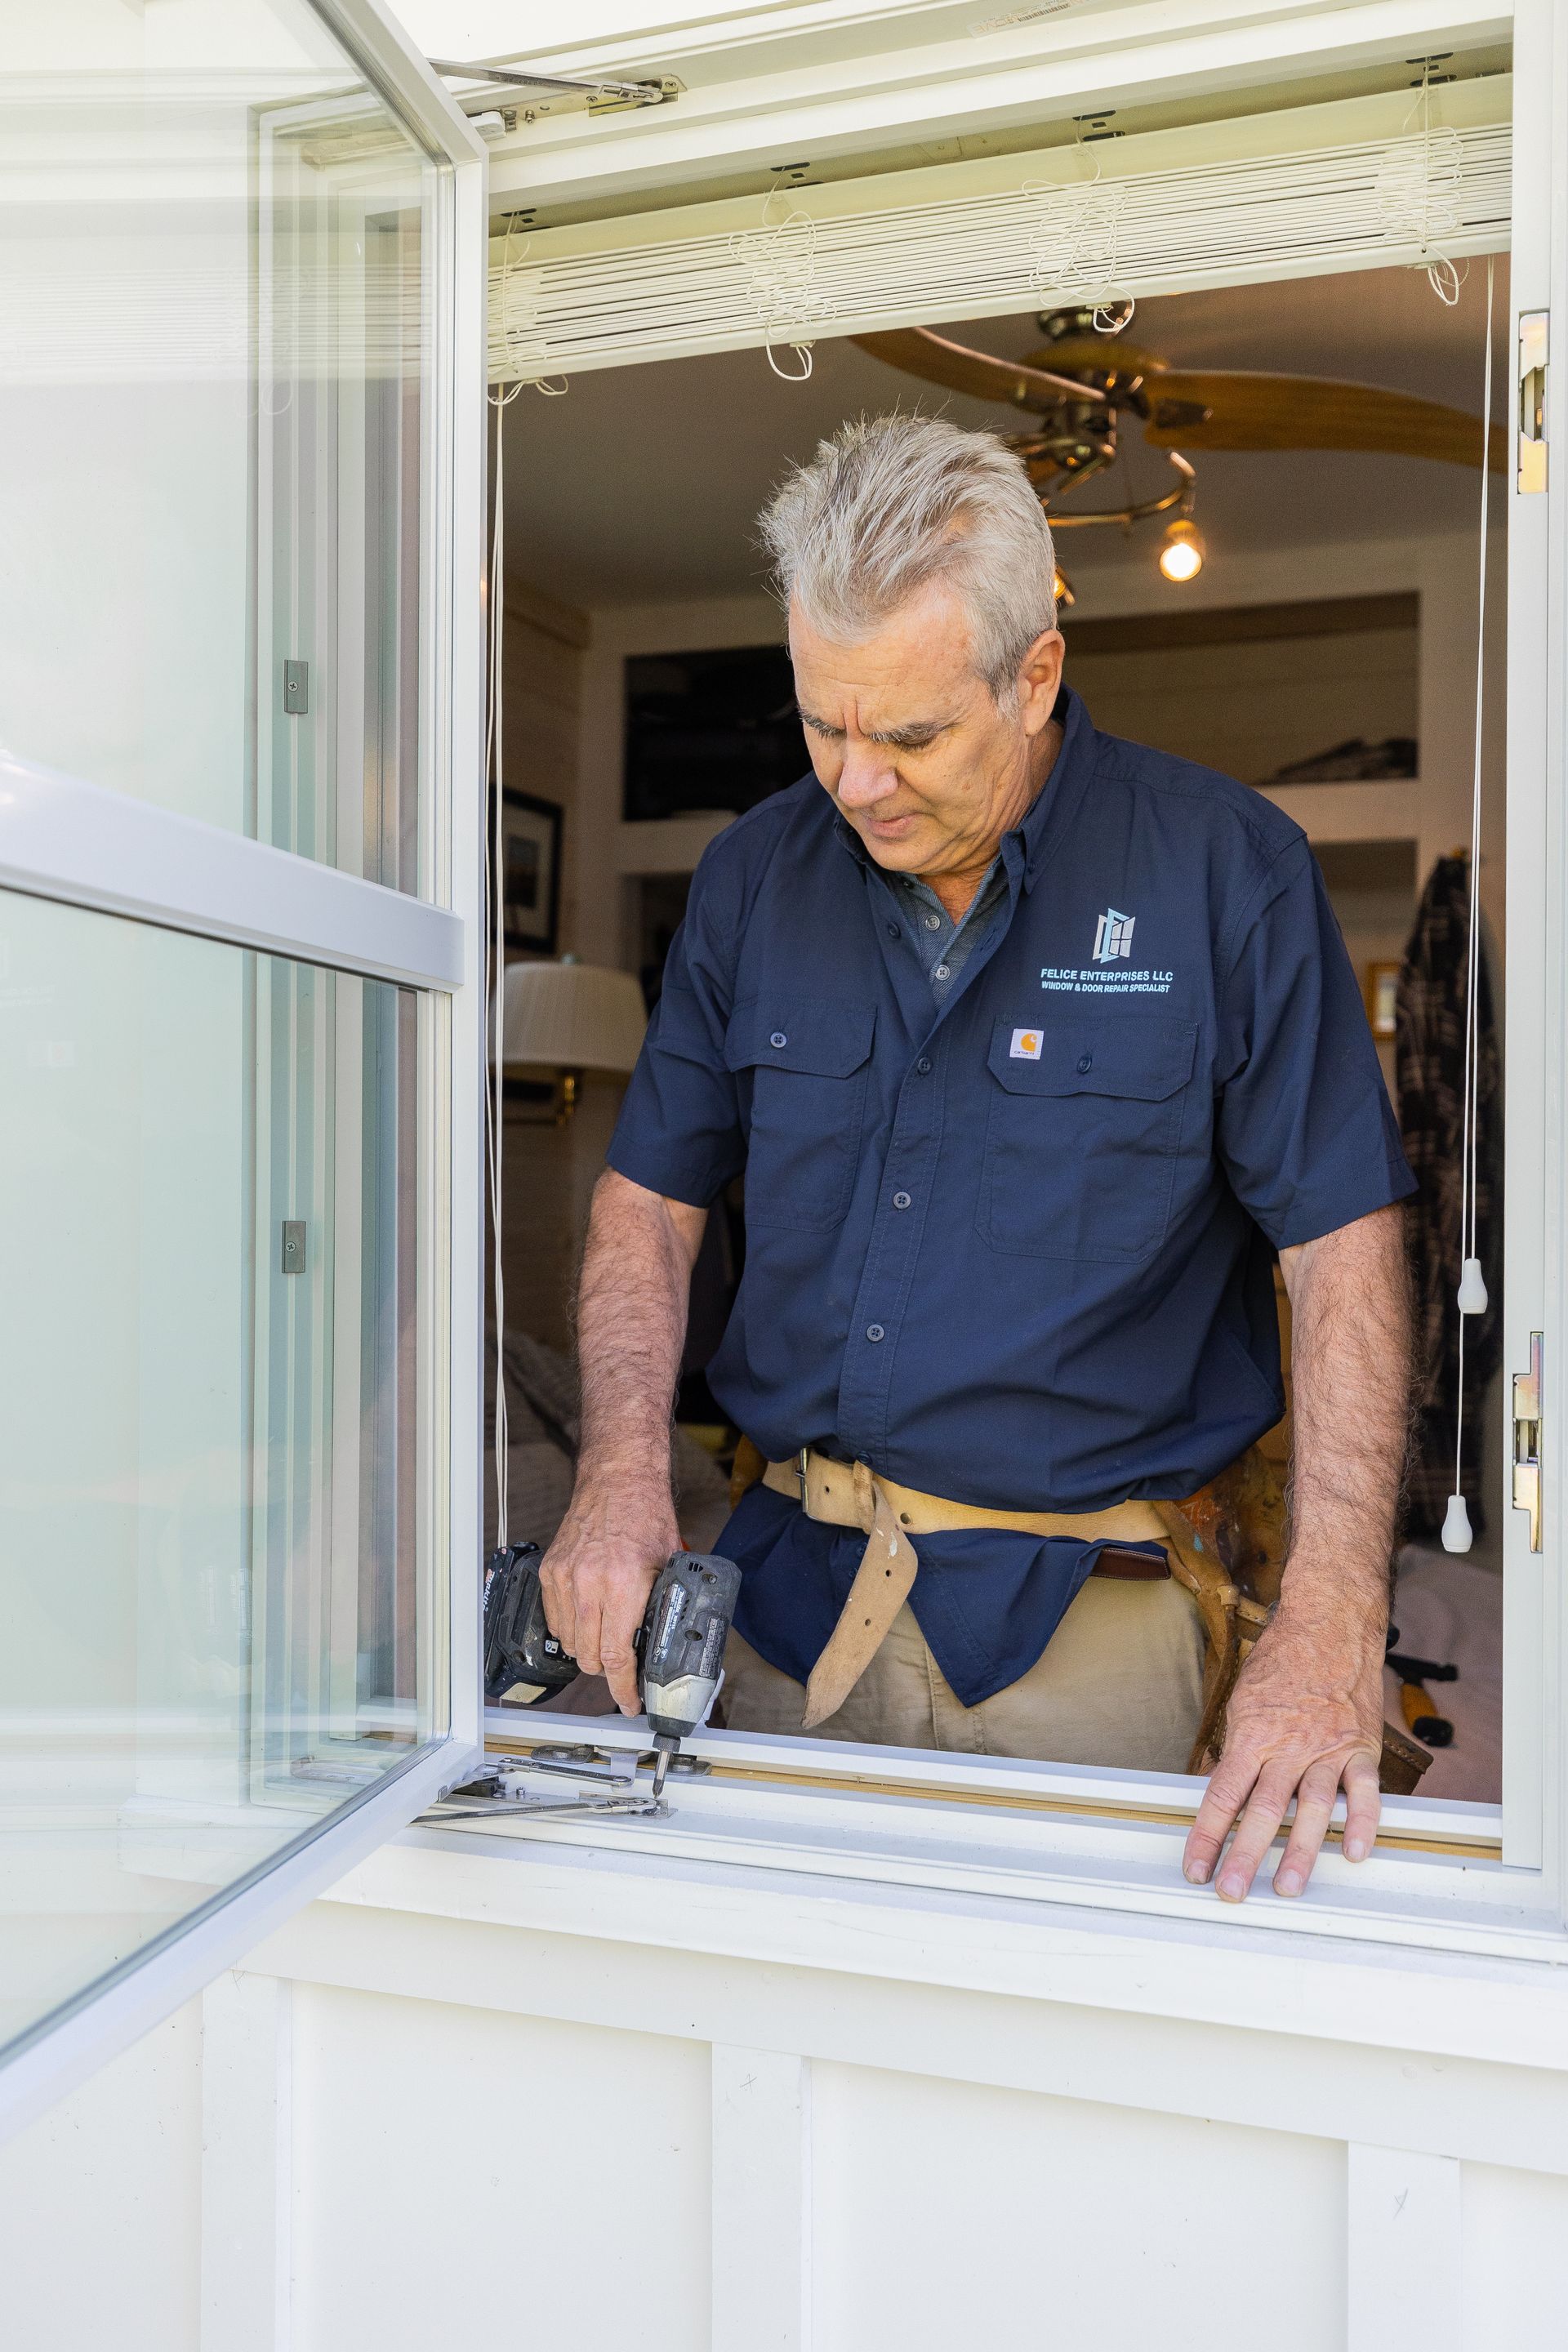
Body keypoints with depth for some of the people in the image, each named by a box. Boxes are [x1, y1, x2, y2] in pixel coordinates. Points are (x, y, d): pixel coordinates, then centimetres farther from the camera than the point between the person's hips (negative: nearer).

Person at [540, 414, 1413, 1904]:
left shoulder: (1226, 872, -8)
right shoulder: (758, 873, 3)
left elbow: (1343, 1249, -9)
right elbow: (651, 1195, 8)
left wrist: (1329, 1627, -19)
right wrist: (623, 1472, -8)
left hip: (1083, 1619, -3)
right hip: (791, 1594, 4)